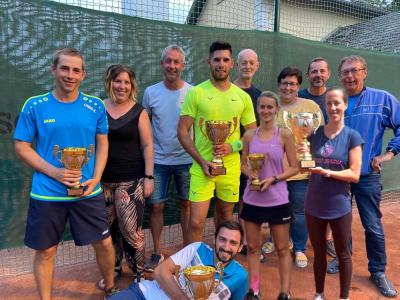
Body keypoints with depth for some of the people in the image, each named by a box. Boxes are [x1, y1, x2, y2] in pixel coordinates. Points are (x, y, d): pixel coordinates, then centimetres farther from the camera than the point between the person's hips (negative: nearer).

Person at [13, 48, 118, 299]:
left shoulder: (95, 106, 0)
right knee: (46, 251, 12)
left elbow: (102, 144, 5)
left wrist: (96, 178, -9)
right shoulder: (35, 106, -5)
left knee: (104, 243, 9)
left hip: (88, 192, 1)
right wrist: (54, 172, -15)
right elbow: (22, 147, -2)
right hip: (46, 193, -1)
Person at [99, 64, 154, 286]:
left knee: (130, 229, -4)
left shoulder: (138, 112, -1)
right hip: (104, 180, 3)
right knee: (108, 228, 12)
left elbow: (147, 146, -1)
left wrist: (148, 177, -6)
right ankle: (114, 269, 32)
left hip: (131, 180, -3)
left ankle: (139, 273, 16)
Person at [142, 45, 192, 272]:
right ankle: (157, 252, 24)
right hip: (159, 160, 1)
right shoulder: (151, 92, 0)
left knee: (186, 204, 12)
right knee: (156, 205, 6)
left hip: (186, 159, -1)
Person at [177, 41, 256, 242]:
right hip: (202, 167, -3)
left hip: (231, 168, 3)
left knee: (225, 216, 18)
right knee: (196, 222, -4)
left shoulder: (243, 97, 4)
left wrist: (233, 146, -11)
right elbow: (182, 132, -5)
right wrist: (201, 161, -14)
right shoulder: (196, 93, -4)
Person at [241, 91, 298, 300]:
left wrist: (273, 179, -17)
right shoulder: (249, 135, 1)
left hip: (277, 200, -2)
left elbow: (294, 168, -4)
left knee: (282, 248, 10)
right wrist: (250, 174, -11)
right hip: (252, 199, 3)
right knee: (252, 246, 13)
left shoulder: (284, 135, -6)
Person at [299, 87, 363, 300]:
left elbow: (354, 175, -12)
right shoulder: (315, 134, 1)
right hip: (314, 205, 3)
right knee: (319, 252, 18)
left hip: (339, 206, -2)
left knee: (342, 253, 15)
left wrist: (326, 172, -24)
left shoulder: (352, 136, -8)